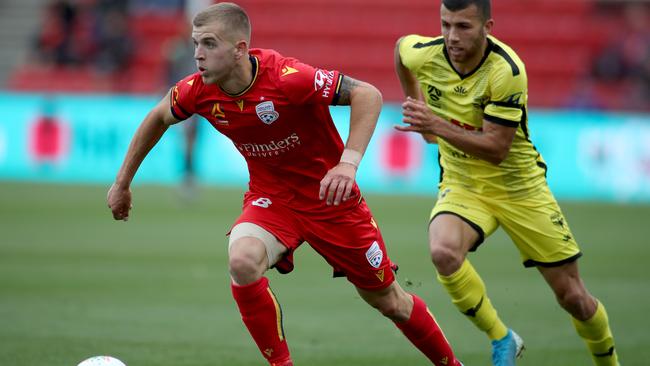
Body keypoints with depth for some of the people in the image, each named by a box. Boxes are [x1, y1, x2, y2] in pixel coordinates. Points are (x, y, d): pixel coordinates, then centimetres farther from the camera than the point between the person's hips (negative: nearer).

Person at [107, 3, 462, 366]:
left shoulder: (286, 77, -30)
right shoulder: (198, 91, -14)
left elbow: (367, 94, -29)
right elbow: (158, 118, 8)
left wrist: (349, 163, -40)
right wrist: (122, 182, 13)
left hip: (329, 196, -3)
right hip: (270, 198, 3)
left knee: (389, 301, 7)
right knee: (242, 261, -30)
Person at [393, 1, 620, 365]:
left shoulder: (506, 70, -26)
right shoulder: (424, 54, -14)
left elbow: (496, 149, -27)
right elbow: (401, 44, 12)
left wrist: (438, 125, -37)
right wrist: (417, 108, 18)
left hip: (519, 187, -2)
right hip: (462, 185, 2)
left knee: (574, 297, 2)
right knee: (444, 252, -31)